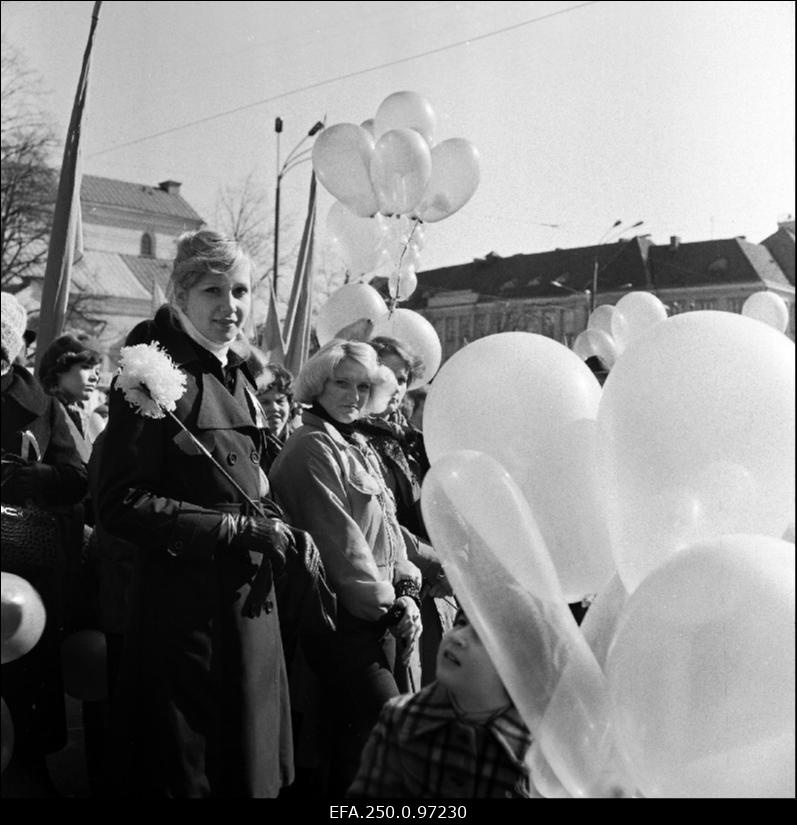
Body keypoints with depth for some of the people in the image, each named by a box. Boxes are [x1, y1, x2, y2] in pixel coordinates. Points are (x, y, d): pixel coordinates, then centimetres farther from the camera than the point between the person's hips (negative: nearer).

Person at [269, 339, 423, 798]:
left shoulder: (358, 447, 16)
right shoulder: (312, 449, -11)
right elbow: (340, 537, -15)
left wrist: (406, 590, 3)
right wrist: (388, 604, -11)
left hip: (380, 616, 8)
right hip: (347, 619, -8)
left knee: (355, 734, 14)